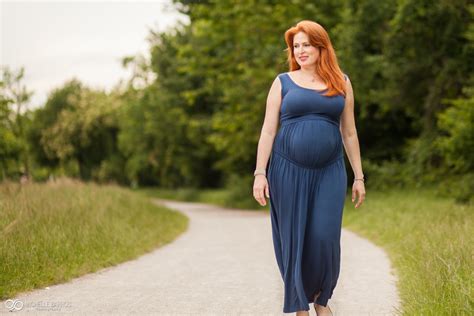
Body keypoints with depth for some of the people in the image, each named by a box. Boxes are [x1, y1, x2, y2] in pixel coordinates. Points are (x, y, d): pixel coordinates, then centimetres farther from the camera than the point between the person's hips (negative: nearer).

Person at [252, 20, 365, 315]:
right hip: (288, 170, 0)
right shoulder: (283, 83, 5)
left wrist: (359, 176, 9)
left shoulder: (342, 83, 10)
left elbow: (349, 132, 12)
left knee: (325, 238, -6)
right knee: (294, 238, 2)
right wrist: (260, 173, -7)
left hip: (329, 172, 1)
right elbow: (268, 131, 2)